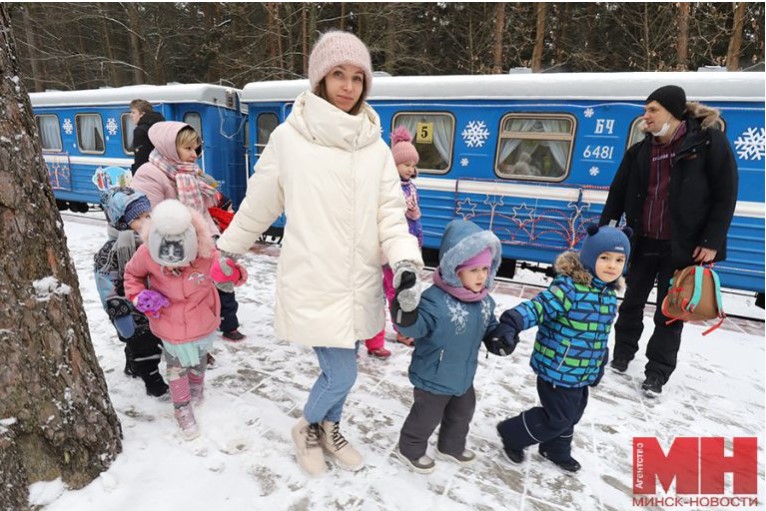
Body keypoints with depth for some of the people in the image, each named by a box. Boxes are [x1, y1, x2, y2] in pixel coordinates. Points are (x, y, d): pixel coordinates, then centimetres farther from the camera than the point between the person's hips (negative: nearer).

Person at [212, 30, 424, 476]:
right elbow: (258, 204, 5)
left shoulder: (376, 148, 3)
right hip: (313, 284, -4)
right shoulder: (290, 138, -7)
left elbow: (391, 213, 1)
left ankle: (330, 431, 48)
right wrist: (227, 249, 16)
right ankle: (308, 428, 36)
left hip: (359, 283, 4)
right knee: (342, 376, 1)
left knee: (340, 370, 18)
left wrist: (406, 260, -16)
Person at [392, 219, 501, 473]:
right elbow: (416, 327, -34)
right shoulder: (436, 299, -31)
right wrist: (405, 314, -54)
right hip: (433, 377, -8)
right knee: (426, 417, 13)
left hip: (464, 375, 8)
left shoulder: (485, 300, -4)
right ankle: (410, 449, 41)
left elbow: (490, 326, 11)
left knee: (462, 413, 28)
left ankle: (451, 446, 55)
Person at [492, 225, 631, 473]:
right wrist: (512, 323, -50)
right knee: (558, 418, 2)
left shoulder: (609, 295, 3)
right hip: (557, 369, -8)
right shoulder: (568, 287, -25)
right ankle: (512, 435, 24)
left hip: (582, 373, 9)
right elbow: (537, 307, -33)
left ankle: (557, 450, 49)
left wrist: (599, 366, 25)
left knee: (571, 415, 24)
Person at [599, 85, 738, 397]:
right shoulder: (640, 151, 5)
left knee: (670, 312, 6)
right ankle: (622, 354, 34)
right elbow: (618, 193, 7)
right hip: (643, 241, 4)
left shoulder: (709, 141, -8)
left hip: (683, 245, -4)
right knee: (632, 302, 15)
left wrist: (711, 241, -12)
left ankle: (657, 374, 19)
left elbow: (726, 195, -8)